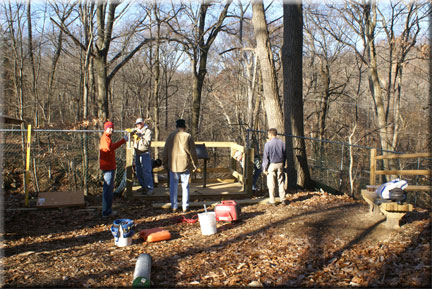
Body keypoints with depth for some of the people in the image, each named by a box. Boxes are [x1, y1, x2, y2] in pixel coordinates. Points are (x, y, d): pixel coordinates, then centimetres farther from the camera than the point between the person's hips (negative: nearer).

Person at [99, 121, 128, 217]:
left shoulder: (107, 138, 19)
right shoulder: (105, 138, -15)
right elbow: (110, 147, -36)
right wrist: (123, 140, -36)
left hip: (109, 167, 11)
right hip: (108, 167, -11)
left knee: (110, 188, 19)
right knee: (108, 188, -8)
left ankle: (108, 209, 30)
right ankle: (106, 211, -4)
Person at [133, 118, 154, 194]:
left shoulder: (147, 131, -8)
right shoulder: (136, 130, 10)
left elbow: (147, 143, -17)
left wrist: (141, 136, -22)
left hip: (144, 154, -7)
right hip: (137, 153, 7)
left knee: (146, 171, -9)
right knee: (138, 171, 12)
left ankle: (150, 187, -3)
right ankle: (143, 186, 24)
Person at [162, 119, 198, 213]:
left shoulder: (171, 136, 2)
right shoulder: (188, 136, -3)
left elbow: (165, 151, 7)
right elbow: (193, 152, -2)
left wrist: (165, 163, 16)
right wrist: (194, 164, 8)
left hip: (173, 165, 1)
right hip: (185, 165, -1)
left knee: (173, 186, 9)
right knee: (185, 186, 8)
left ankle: (174, 207, 12)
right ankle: (185, 207, 10)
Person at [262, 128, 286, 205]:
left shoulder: (268, 144, -11)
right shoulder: (281, 142, 4)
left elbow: (266, 157, -10)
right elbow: (284, 155, 11)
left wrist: (264, 168, -3)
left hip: (272, 165, -4)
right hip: (280, 164, 5)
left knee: (271, 183, 2)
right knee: (281, 182, 12)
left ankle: (272, 201, 5)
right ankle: (282, 199, 15)